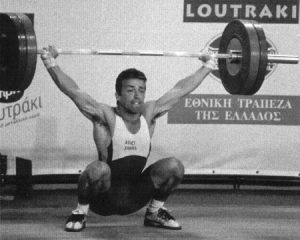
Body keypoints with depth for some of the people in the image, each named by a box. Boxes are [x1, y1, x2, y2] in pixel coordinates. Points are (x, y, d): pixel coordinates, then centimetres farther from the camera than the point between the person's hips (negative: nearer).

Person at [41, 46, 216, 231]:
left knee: (174, 166, -14)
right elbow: (73, 91, -23)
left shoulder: (149, 114, -1)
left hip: (134, 198, 4)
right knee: (99, 169, -37)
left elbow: (181, 89, 7)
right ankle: (81, 212, -7)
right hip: (103, 199, -4)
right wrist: (51, 64, -33)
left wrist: (207, 66, 12)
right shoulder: (106, 117, -14)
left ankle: (155, 212, 9)